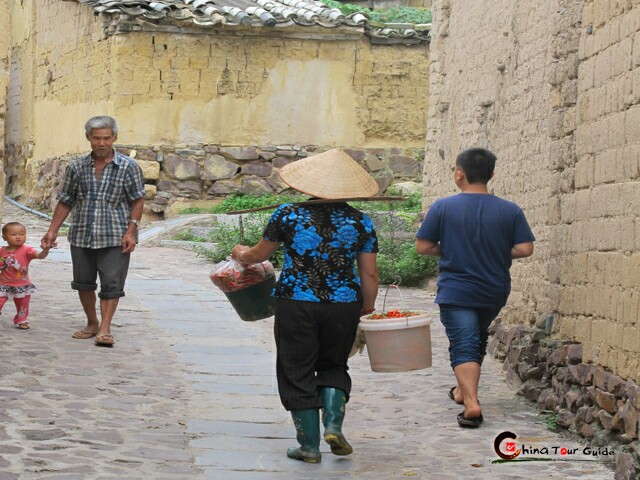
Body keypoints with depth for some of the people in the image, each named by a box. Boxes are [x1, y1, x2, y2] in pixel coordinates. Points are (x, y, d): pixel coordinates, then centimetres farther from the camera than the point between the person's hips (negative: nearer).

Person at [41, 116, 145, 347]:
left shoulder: (128, 167, -3)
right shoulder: (77, 167, 5)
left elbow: (137, 201, -2)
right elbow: (66, 202, 11)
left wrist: (131, 231, -11)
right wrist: (52, 231, 7)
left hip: (115, 238, -3)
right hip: (81, 236, 3)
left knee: (111, 284, -7)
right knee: (84, 282, 10)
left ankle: (105, 328, -2)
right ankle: (92, 323, 26)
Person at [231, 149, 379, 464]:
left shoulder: (289, 214, -2)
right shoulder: (361, 222, 1)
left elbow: (260, 254, 10)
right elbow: (369, 275, 2)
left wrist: (242, 255, 31)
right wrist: (367, 309, 17)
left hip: (296, 305, -2)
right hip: (343, 306, 2)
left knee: (298, 373, 9)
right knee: (333, 367, 21)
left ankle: (309, 445, 10)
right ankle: (333, 424, 1)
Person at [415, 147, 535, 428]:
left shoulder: (442, 207, -11)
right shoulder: (510, 211, -6)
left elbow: (423, 247, -8)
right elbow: (525, 249, -9)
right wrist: (498, 254, 8)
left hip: (456, 292, -3)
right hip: (494, 292, 3)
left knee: (463, 346, -4)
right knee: (478, 339, 25)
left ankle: (471, 403, -21)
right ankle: (463, 390, 37)